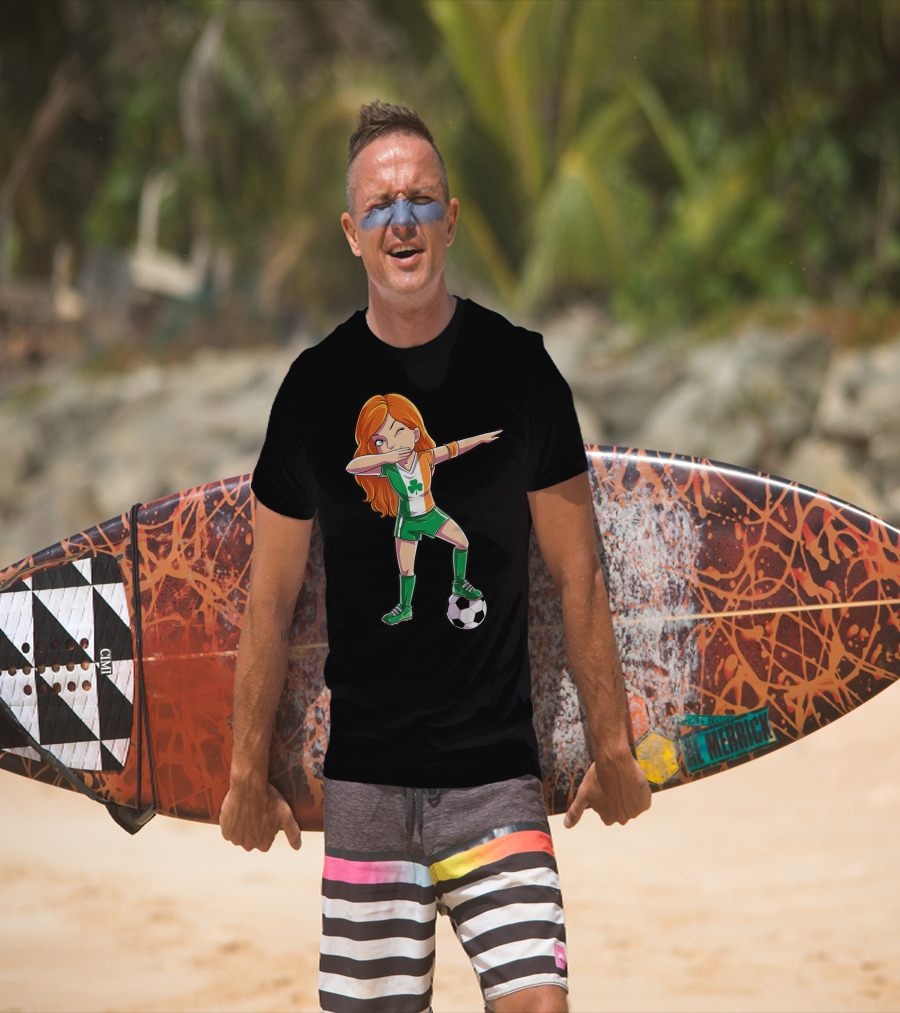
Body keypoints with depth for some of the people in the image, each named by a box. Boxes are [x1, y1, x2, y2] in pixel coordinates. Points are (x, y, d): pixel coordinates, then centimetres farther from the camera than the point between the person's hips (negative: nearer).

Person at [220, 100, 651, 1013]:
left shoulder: (519, 369, 1)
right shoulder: (317, 385, 2)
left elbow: (577, 575, 7)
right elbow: (271, 597, 8)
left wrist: (611, 747, 8)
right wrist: (248, 772, 9)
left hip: (498, 772, -1)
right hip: (364, 777, 1)